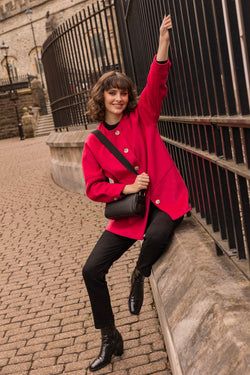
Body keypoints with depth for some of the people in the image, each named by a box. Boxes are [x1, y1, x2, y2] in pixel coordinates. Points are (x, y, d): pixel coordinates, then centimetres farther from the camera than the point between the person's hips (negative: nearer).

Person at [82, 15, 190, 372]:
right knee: (92, 270, -4)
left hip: (164, 200, -2)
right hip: (127, 210, 3)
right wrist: (126, 188, -13)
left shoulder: (142, 117, 1)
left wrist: (163, 42, -25)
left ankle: (140, 276, 3)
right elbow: (93, 187, 2)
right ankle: (110, 340, 18)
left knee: (156, 236, -38)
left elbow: (156, 83, -13)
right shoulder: (94, 144, 3)